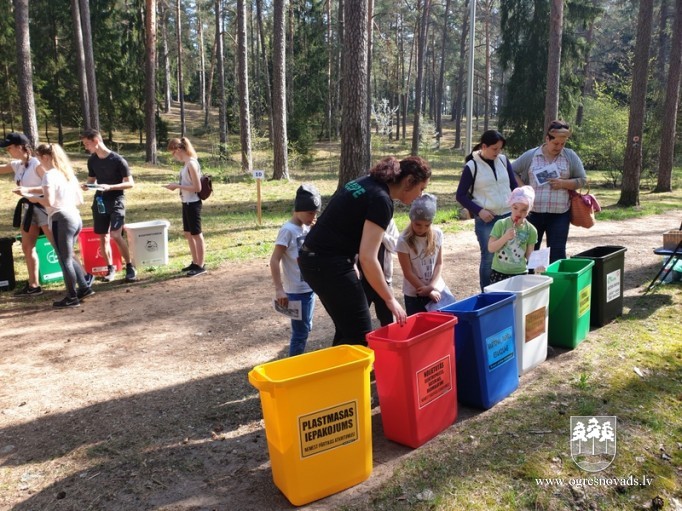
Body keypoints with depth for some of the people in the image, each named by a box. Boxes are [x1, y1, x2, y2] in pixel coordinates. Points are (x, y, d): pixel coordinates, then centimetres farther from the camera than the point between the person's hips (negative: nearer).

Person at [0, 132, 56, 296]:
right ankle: (33, 285, 18)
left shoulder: (36, 164, -15)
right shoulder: (16, 165, 10)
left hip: (42, 207, -9)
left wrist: (29, 190, -23)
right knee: (27, 247, 11)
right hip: (29, 209, 9)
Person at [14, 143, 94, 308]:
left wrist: (34, 198, -1)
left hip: (61, 220, -8)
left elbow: (49, 202, -21)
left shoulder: (50, 174, -10)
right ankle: (85, 287, 24)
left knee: (64, 260, 4)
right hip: (75, 218, 8)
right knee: (68, 257, 22)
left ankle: (72, 298, 12)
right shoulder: (68, 173, 13)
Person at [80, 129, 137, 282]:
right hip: (99, 201, 6)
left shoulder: (117, 159, -12)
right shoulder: (92, 160, 6)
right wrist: (86, 185, -5)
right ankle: (110, 268, 20)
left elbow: (130, 183, -11)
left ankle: (130, 267, -6)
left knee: (116, 235, -18)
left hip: (116, 201, -6)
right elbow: (91, 180, 19)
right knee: (102, 237, 7)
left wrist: (110, 187, -24)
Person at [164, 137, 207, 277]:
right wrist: (177, 185, 5)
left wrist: (177, 186, -18)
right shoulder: (187, 163, 9)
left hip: (192, 204, -10)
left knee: (196, 234, -1)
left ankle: (201, 266, 9)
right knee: (188, 233, 16)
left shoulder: (191, 164, -19)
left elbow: (197, 187, -22)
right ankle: (195, 263, 27)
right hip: (187, 203, 10)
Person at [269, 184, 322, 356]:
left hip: (309, 287, 8)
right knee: (300, 331, 0)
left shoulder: (307, 228, 7)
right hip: (296, 291, -8)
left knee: (306, 329, 18)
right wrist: (279, 289, -21)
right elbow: (274, 260, -19)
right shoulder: (288, 230, -16)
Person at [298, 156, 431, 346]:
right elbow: (367, 258, -22)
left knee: (346, 329, 19)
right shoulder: (381, 200, -15)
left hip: (313, 259, 10)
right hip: (329, 264, -10)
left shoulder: (365, 183, 12)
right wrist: (390, 299, -13)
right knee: (361, 335, 0)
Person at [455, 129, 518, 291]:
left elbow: (514, 186, 14)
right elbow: (460, 195, -3)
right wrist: (479, 211, -12)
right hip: (485, 220, -4)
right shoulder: (471, 166, -6)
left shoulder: (504, 160, 6)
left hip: (508, 216, 4)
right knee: (489, 258, -2)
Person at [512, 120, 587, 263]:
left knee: (557, 253, 2)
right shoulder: (530, 155, 2)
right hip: (533, 212, 0)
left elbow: (582, 180, 6)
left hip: (560, 214, 0)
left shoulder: (571, 156, 3)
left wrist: (563, 183, -12)